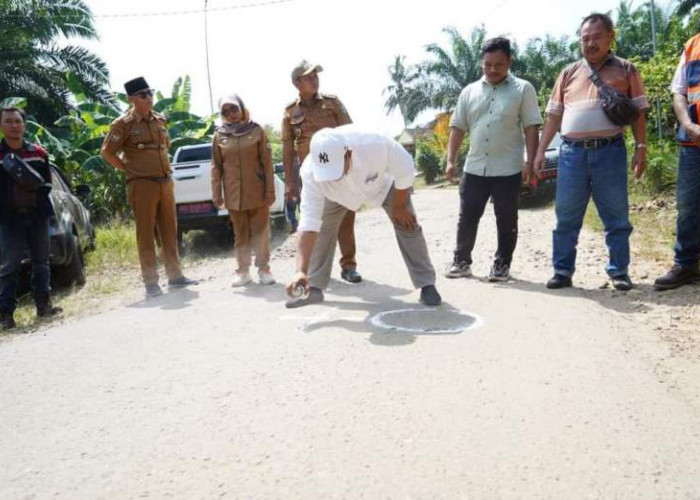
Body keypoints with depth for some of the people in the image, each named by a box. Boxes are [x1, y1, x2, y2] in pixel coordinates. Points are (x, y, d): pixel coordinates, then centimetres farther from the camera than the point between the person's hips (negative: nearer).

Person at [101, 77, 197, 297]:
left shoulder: (160, 120, 13)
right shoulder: (123, 124, -6)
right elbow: (107, 152, -4)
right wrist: (128, 169, -4)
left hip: (165, 182, 6)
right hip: (142, 185, -6)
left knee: (169, 232, 9)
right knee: (146, 235, -2)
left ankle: (175, 275, 18)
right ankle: (151, 282, 4)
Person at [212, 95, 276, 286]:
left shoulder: (257, 131, 1)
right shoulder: (219, 135, 5)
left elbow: (267, 163, 0)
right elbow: (216, 167, 6)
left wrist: (270, 190, -5)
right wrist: (216, 194, 2)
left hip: (257, 191, -1)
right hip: (234, 194, 1)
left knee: (260, 232, 2)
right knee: (240, 234, 8)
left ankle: (263, 269, 11)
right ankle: (243, 271, 15)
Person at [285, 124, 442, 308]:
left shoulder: (375, 144, -47)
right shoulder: (311, 172, -41)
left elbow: (405, 171, -27)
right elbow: (309, 222, -41)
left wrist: (399, 206, -15)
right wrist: (301, 270, -48)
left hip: (384, 182, -1)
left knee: (407, 225, -11)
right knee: (321, 227, -6)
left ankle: (427, 285, -1)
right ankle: (314, 288, 7)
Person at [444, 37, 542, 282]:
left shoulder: (523, 89, 0)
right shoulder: (469, 91, 9)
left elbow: (531, 128, -3)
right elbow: (457, 128, 9)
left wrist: (530, 162, -11)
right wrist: (451, 160, 1)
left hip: (508, 169, -3)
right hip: (474, 168, 3)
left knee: (506, 220, 6)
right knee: (467, 218, 7)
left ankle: (502, 264, 17)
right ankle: (461, 261, 20)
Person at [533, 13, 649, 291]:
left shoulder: (625, 70, 8)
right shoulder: (568, 73, 13)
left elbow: (637, 112, 7)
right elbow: (554, 115, 13)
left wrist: (641, 147, -3)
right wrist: (540, 151, 8)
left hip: (610, 152, -1)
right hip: (572, 152, 2)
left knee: (616, 217, 4)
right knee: (566, 217, 4)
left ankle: (619, 272, 14)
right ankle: (563, 271, 13)